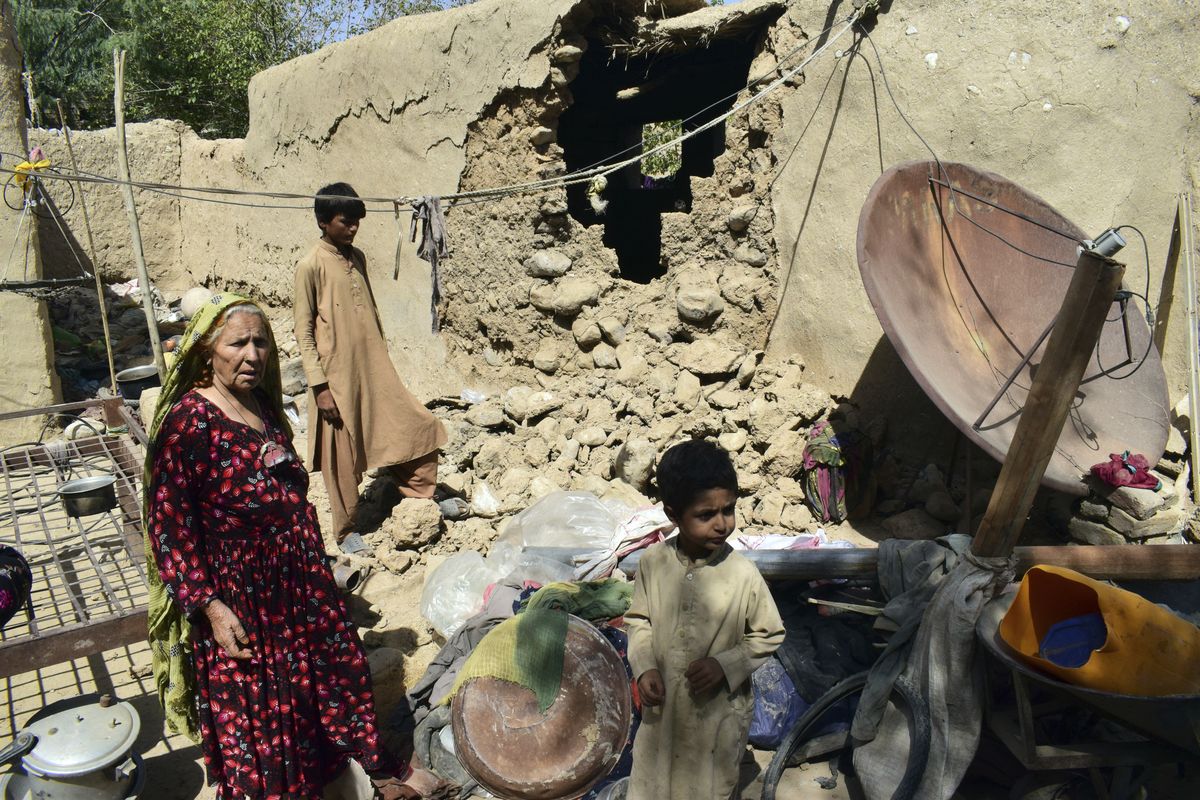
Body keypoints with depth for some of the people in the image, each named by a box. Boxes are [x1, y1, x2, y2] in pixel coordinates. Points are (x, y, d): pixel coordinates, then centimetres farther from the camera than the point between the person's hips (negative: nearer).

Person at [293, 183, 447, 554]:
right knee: (343, 457, 6)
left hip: (375, 370, 6)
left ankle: (421, 494, 24)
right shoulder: (310, 266, -11)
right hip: (339, 377, -6)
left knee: (416, 426, 5)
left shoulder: (358, 257, 9)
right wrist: (320, 387, -15)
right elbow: (304, 332, -11)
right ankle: (345, 530, 22)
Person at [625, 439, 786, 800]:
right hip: (662, 705, 2)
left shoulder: (743, 574, -21)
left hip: (719, 709, -2)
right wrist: (644, 668, -14)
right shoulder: (653, 562, -15)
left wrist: (724, 665, -20)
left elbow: (769, 635, -8)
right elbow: (639, 620, 0)